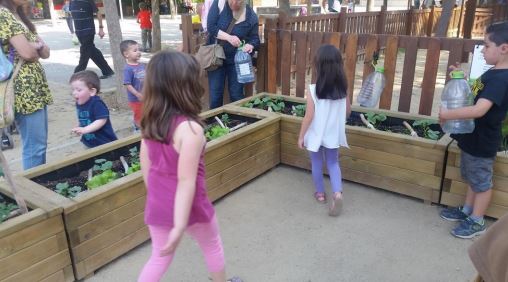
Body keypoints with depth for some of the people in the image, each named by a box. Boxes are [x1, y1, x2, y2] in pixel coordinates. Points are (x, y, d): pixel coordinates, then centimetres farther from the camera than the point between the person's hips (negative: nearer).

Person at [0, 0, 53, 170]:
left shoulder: (18, 15, 18)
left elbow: (46, 52, 12)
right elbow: (26, 52, -20)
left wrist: (35, 46, -10)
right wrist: (37, 48, 2)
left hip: (34, 87, 9)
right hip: (24, 89, -9)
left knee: (40, 143, 14)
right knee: (35, 146, -5)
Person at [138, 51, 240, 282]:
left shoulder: (150, 122, -6)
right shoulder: (190, 128, -27)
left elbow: (145, 166, 4)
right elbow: (186, 181, -27)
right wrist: (180, 226, -24)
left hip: (157, 205, 6)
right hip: (188, 207, -5)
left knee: (160, 257, 23)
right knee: (212, 246, 24)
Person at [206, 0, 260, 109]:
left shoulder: (251, 15, -8)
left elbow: (255, 38, 0)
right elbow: (210, 26, -15)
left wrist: (250, 45, -24)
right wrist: (229, 37, -28)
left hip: (237, 60, 0)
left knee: (236, 94, 5)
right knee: (215, 94, 2)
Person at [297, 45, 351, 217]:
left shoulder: (313, 90, -21)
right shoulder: (343, 88, -9)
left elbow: (309, 116, -17)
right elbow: (348, 112, 2)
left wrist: (301, 136, -5)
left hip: (316, 134, -3)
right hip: (334, 134, 3)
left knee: (317, 164, 17)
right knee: (333, 163, 19)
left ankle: (320, 193, 33)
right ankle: (337, 193, 2)